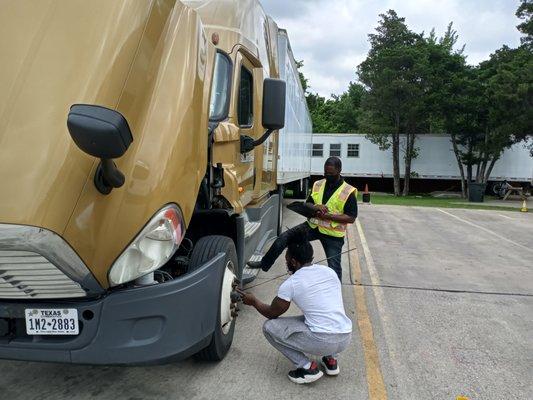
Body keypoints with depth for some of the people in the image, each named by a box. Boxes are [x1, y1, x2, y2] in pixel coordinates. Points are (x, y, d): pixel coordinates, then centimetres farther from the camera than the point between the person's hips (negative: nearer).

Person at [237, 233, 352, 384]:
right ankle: (330, 360, 22)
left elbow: (272, 313, 9)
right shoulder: (329, 271, 10)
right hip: (346, 338, 7)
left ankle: (307, 367, 4)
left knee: (269, 327, 6)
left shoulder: (290, 284, -6)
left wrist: (253, 301, 26)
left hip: (322, 342, -7)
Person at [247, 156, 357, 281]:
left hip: (332, 234, -4)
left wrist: (327, 216, -25)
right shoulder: (318, 185, 2)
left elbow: (351, 218, -16)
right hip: (313, 226, 5)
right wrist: (315, 207, -16)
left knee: (334, 266, 2)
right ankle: (264, 264, 14)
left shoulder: (348, 192, -14)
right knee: (283, 238, -3)